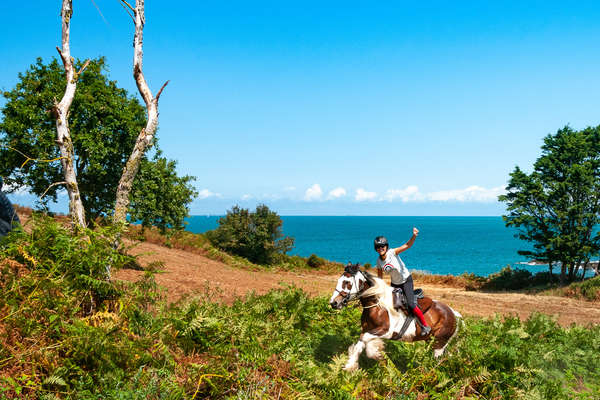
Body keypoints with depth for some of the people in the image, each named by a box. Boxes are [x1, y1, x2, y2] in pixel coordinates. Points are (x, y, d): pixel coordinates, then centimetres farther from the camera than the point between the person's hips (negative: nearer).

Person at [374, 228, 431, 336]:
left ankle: (425, 326, -2)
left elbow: (407, 245, -36)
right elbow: (379, 276, 8)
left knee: (411, 304, -14)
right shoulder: (379, 261, -6)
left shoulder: (392, 252, -21)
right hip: (394, 283, 6)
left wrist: (414, 236, -54)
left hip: (406, 280, -6)